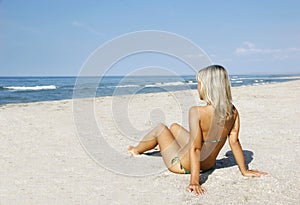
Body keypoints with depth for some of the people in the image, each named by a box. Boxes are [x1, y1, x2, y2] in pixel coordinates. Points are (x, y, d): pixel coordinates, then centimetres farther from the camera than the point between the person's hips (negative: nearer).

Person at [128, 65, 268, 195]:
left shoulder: (197, 112, -31)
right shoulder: (233, 112, -15)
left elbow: (195, 148, -33)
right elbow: (234, 142, -12)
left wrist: (194, 182, -33)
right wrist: (244, 171, -2)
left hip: (181, 165, -6)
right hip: (209, 165, 6)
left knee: (160, 128, 21)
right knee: (174, 127, 29)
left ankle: (136, 150, 49)